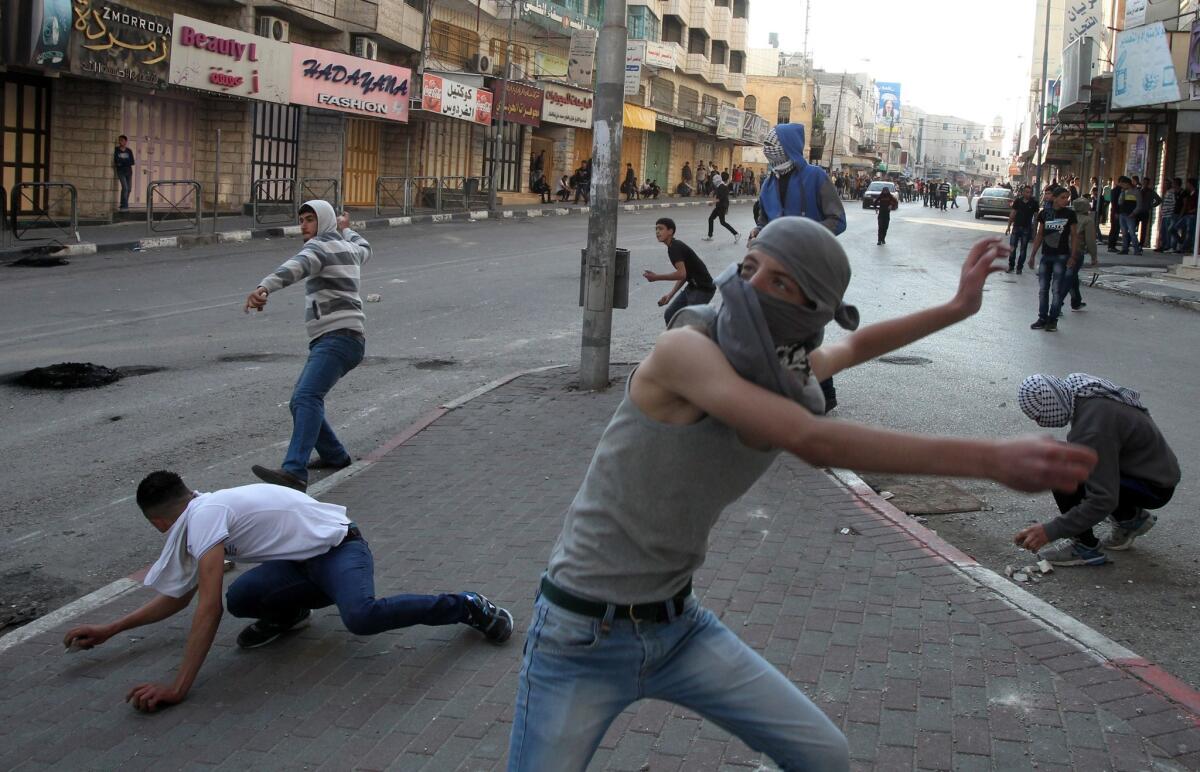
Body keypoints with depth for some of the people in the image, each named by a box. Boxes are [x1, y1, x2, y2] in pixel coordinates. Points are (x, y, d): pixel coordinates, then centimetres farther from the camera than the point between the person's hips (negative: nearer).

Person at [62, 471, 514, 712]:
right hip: (305, 562, 8)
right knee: (241, 599, -20)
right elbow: (177, 597, 24)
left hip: (339, 548, -8)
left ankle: (466, 607, -19)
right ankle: (289, 613, 14)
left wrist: (178, 689, -27)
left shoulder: (204, 516, -19)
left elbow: (207, 608, -27)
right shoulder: (197, 516, 11)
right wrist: (108, 631, 23)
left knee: (360, 617, -38)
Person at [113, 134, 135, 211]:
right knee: (125, 187, -17)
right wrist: (126, 162, -9)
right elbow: (116, 161, -4)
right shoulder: (116, 150, -1)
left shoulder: (129, 151, 5)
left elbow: (132, 162, -1)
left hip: (128, 171, 3)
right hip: (121, 171, -3)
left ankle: (123, 206, 13)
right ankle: (124, 206, -18)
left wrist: (121, 163, -10)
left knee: (129, 188, 2)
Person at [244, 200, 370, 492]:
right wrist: (346, 230, 69)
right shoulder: (347, 248, 23)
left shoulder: (319, 246, -3)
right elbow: (363, 250, 50)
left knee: (307, 398, -28)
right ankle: (335, 456, 31)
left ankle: (294, 472, -44)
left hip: (338, 337, -10)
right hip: (335, 340, 10)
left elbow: (296, 267, -27)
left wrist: (264, 287, -45)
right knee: (300, 402, 18)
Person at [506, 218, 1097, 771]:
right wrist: (991, 459, -39)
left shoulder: (789, 376, -1)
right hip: (581, 634, -6)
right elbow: (813, 442, -37)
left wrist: (957, 308, 20)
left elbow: (855, 346, 25)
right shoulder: (684, 349, -24)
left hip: (678, 626, 7)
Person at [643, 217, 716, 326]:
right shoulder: (674, 246, 12)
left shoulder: (675, 247, -18)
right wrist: (670, 295, 14)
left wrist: (656, 277, -22)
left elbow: (681, 274, -29)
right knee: (669, 315, 12)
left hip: (703, 289, -10)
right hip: (692, 286, 10)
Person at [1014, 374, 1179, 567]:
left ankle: (1085, 547, -5)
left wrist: (1050, 531, -29)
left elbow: (1103, 501, -30)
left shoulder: (1093, 430, -32)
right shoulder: (1075, 383, -6)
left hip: (1156, 486, -10)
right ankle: (1131, 517, 23)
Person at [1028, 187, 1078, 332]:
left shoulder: (1069, 214, -1)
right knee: (1042, 289, 5)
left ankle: (1053, 320, 4)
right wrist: (1032, 255, 9)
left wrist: (1073, 256, -7)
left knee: (1057, 289, -3)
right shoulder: (1045, 213, 5)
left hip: (1061, 256, -3)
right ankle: (1042, 318, 14)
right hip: (1046, 255, 3)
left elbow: (1074, 236, 0)